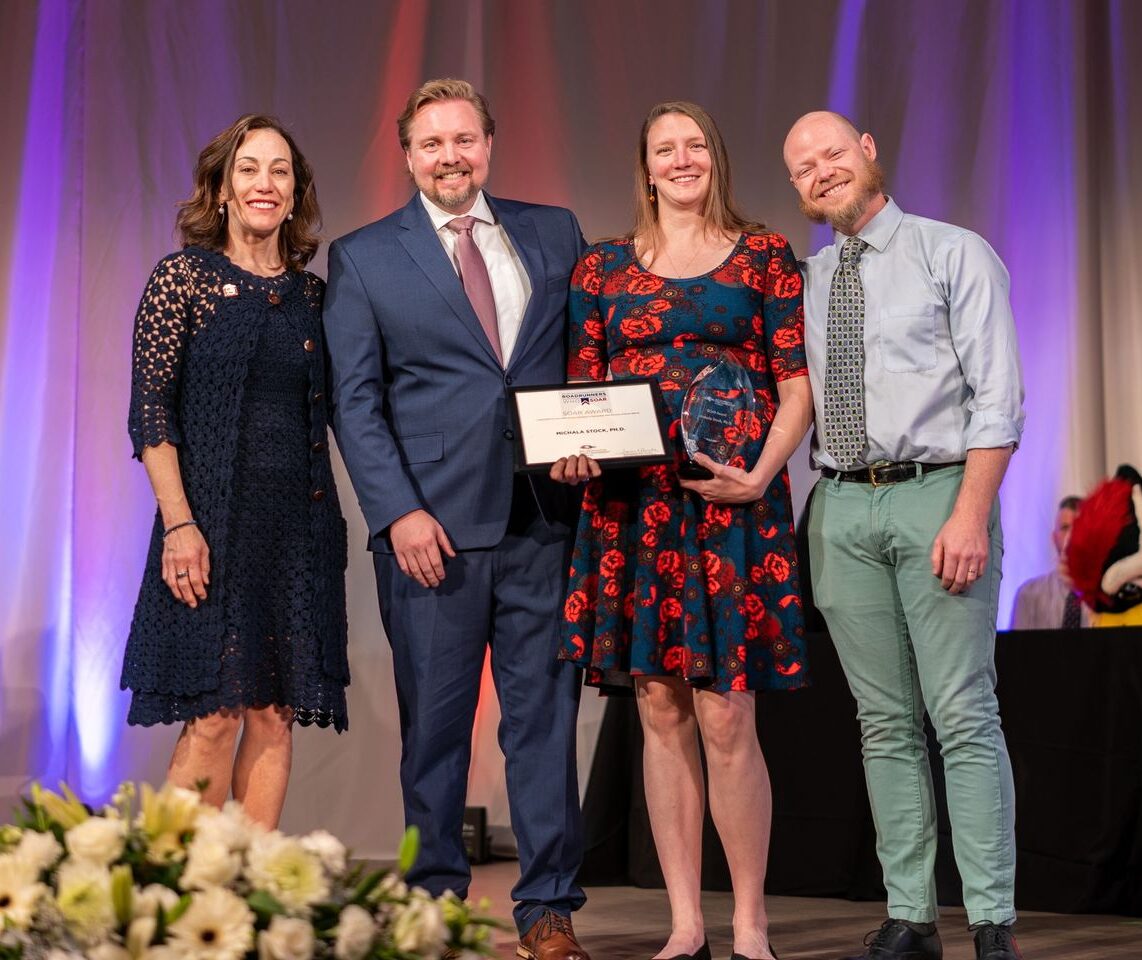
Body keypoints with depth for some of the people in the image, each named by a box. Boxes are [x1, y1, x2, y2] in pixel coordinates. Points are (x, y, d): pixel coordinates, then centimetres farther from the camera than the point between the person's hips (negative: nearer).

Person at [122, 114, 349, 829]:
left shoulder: (311, 293, 12)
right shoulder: (183, 277, -1)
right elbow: (150, 410, -6)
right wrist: (179, 523, -15)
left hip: (300, 523, 5)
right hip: (213, 519, -4)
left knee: (275, 715, 4)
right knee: (213, 716, -7)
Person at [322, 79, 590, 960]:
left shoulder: (555, 234, 13)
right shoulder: (362, 258, 6)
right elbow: (354, 400, 1)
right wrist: (399, 512, -9)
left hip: (543, 518, 2)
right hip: (433, 523, -2)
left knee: (546, 710, 3)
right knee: (435, 719, 4)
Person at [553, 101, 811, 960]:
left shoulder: (765, 257, 7)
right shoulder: (602, 267, 14)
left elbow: (799, 385, 3)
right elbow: (580, 389, 13)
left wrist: (761, 475, -11)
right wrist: (572, 453, -7)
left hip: (732, 504, -3)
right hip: (631, 509, 3)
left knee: (726, 720, -7)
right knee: (661, 713, 4)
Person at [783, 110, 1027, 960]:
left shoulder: (955, 255, 1)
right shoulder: (805, 280, 15)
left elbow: (998, 396, -6)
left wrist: (970, 515, -16)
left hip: (936, 493, -4)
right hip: (842, 507, 5)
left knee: (964, 717, -6)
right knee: (886, 723, 7)